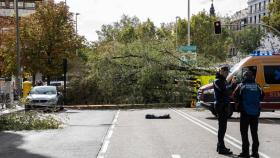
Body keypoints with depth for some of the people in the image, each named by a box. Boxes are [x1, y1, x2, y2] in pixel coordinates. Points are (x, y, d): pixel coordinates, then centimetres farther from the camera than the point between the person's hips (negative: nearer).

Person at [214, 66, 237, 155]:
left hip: (224, 106, 10)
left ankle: (220, 146, 23)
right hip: (220, 106, -10)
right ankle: (221, 148, -7)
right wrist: (232, 84, -16)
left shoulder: (224, 81, 18)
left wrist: (233, 84, -4)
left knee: (222, 127, 14)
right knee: (222, 127, -9)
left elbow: (229, 91, 11)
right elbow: (225, 90, -24)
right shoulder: (217, 81, -10)